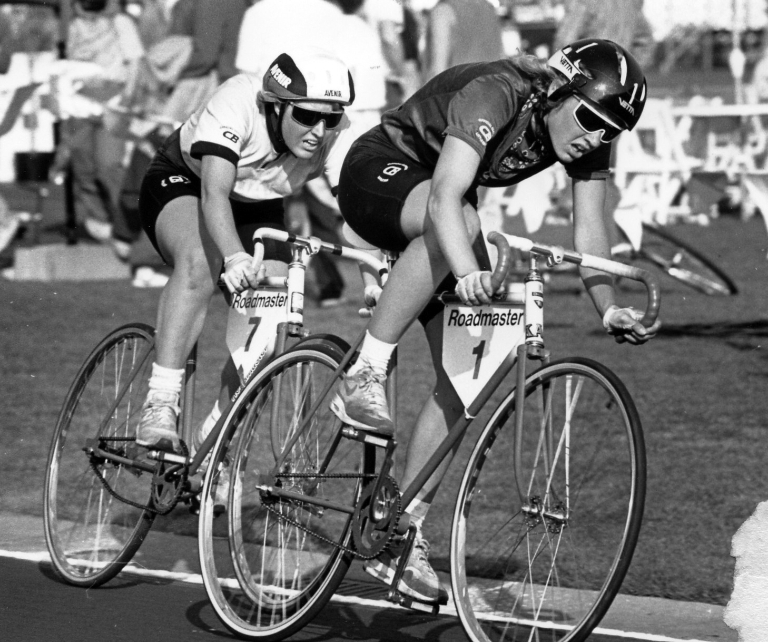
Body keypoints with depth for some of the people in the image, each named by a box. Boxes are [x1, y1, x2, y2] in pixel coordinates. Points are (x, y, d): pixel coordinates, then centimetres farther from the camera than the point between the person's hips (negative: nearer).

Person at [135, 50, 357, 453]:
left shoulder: (337, 135, -25)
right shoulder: (237, 103, -37)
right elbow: (214, 193, -46)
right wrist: (235, 257, -63)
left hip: (258, 209, 4)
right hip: (181, 182, -4)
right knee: (201, 262, -37)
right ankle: (159, 407, -37)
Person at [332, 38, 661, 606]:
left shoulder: (589, 139, -14)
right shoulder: (495, 96, -34)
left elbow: (589, 229, -16)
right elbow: (445, 196, -47)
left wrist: (609, 309, -32)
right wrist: (467, 271, -63)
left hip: (441, 225, 7)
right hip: (379, 174, -7)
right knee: (458, 224, -41)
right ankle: (365, 378, -33)